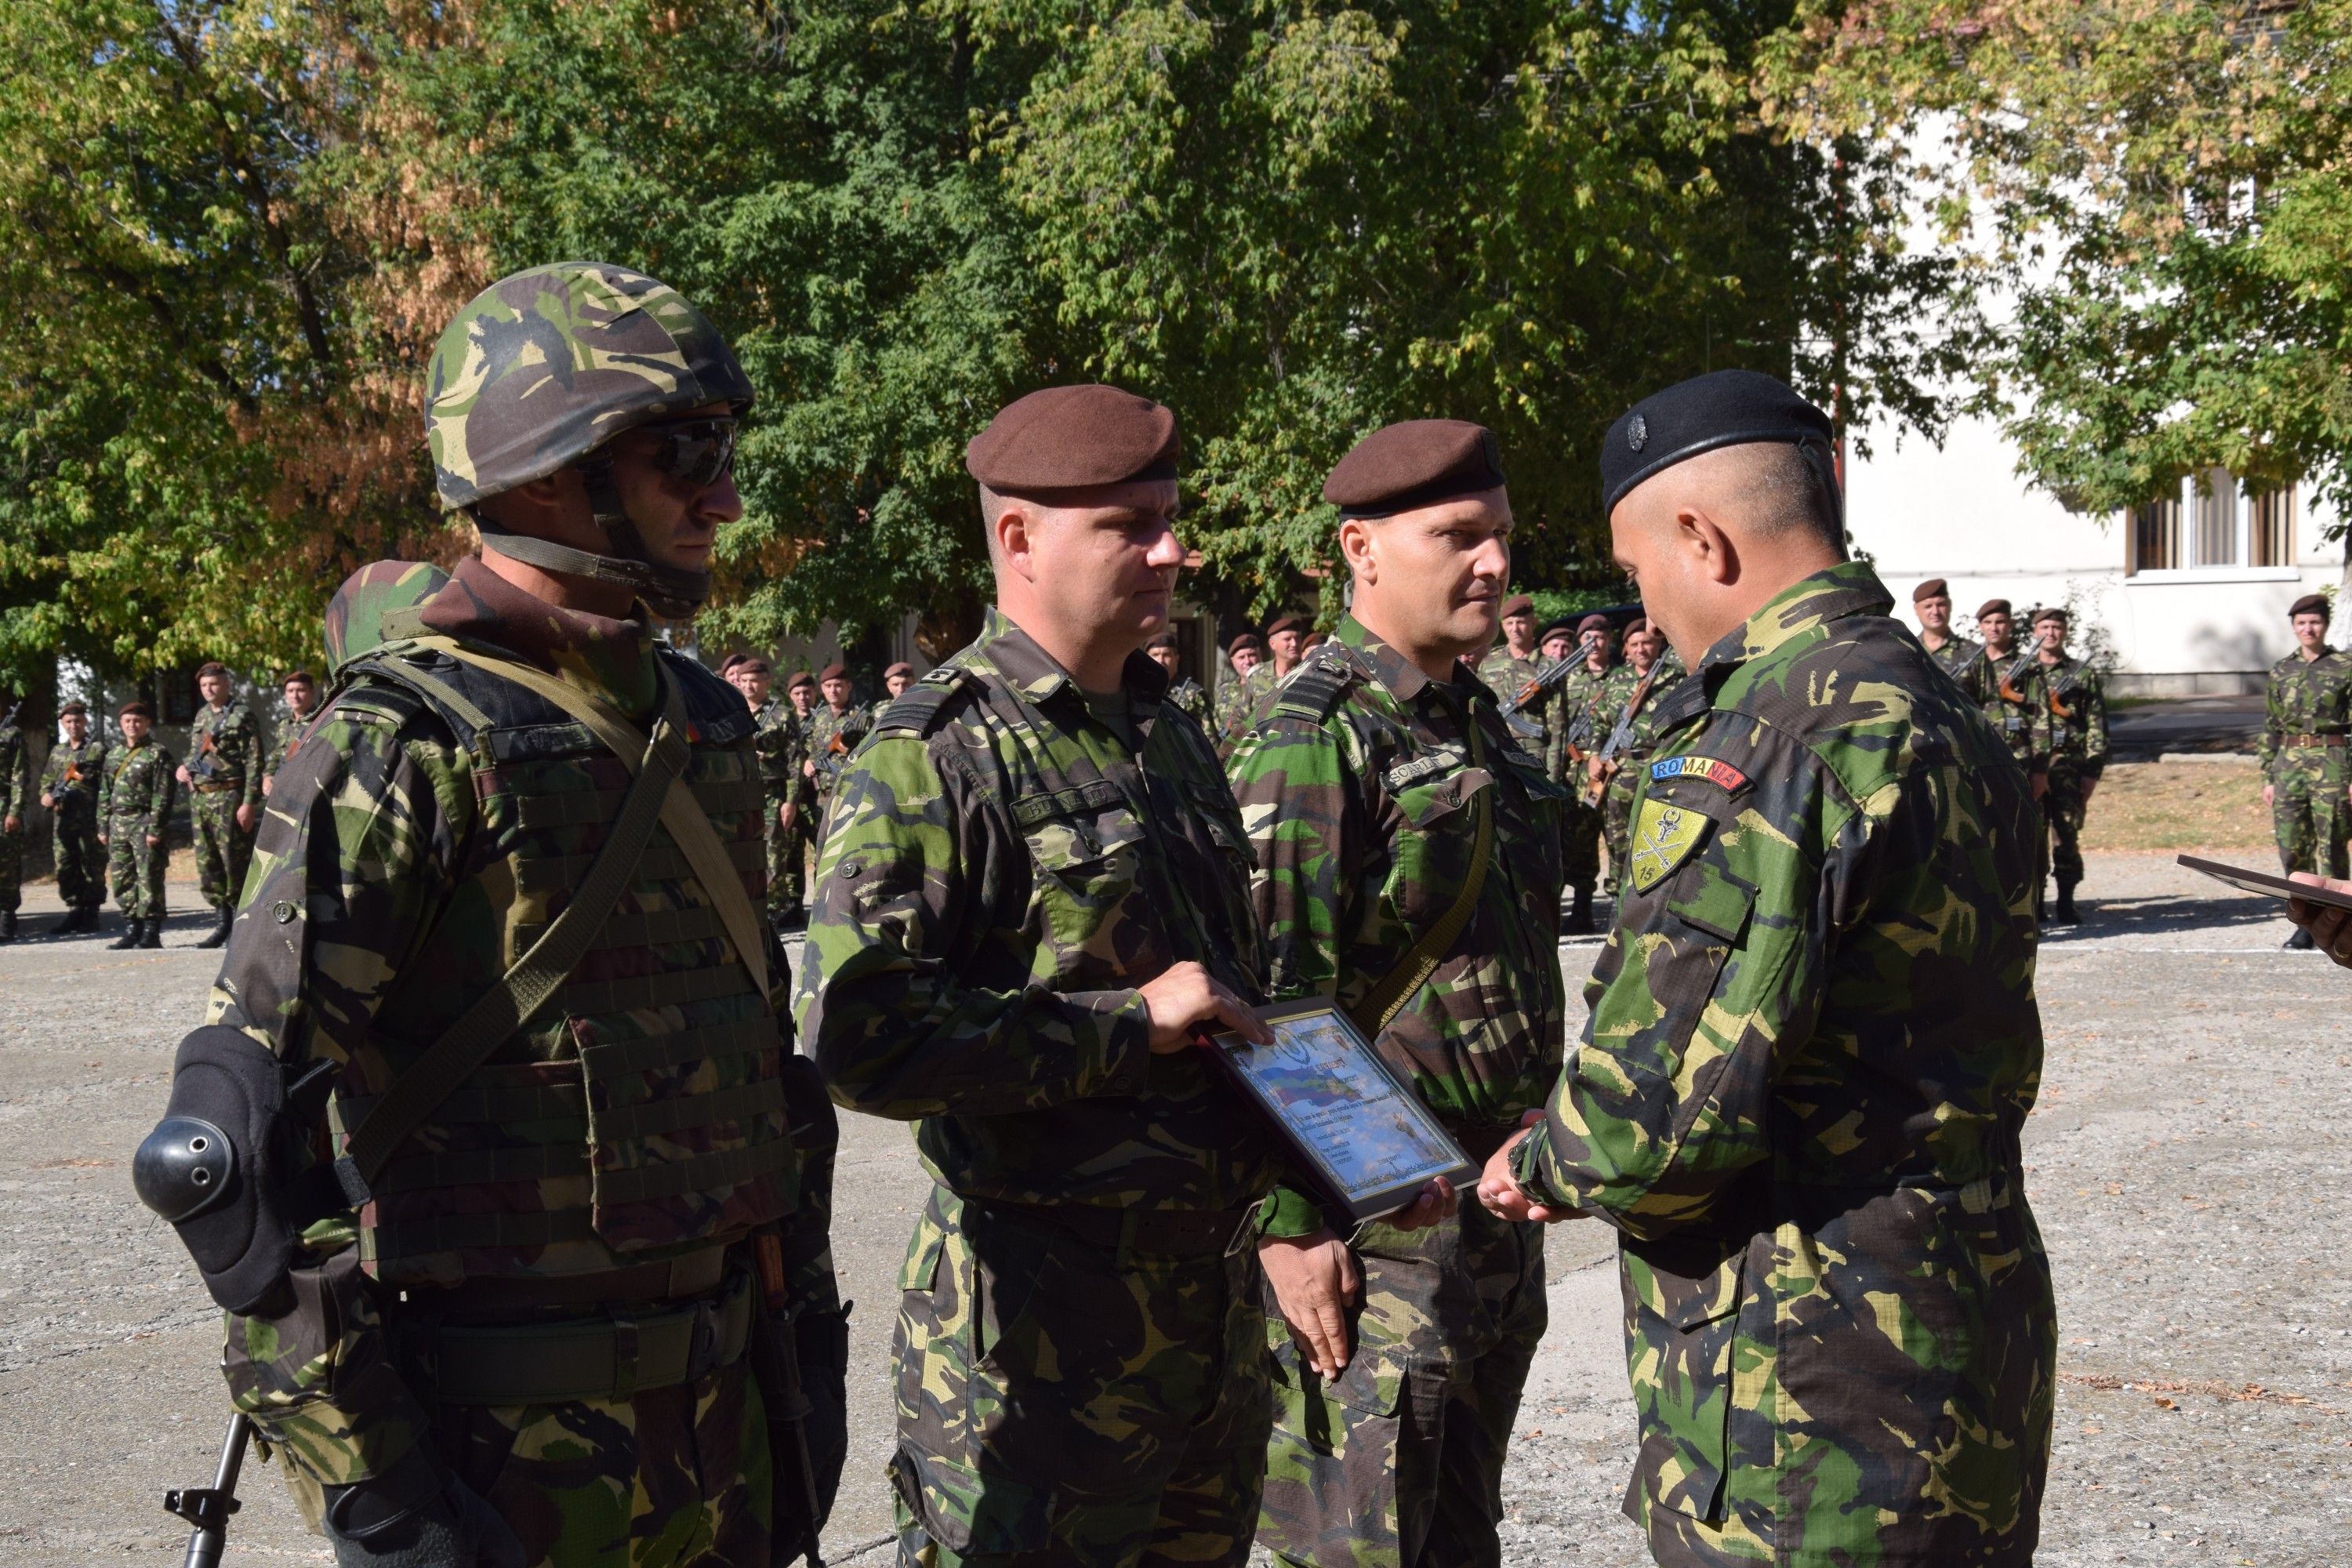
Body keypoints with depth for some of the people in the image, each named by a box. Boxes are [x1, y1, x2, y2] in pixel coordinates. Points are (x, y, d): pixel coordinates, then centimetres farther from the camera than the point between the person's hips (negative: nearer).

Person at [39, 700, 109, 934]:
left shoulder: (97, 749, 0)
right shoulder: (57, 752, 17)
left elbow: (107, 785, -6)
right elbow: (46, 780, 23)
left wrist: (104, 817, -14)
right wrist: (46, 795, -1)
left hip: (90, 819, -5)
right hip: (63, 819, 5)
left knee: (93, 868, -2)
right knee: (65, 867, 6)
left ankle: (90, 916, 5)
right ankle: (75, 912, 15)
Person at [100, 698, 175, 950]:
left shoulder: (158, 753, -4)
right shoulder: (114, 754, 16)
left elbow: (162, 795, -10)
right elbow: (105, 794, 19)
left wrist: (155, 828, -16)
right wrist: (103, 826, 13)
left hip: (145, 823, -7)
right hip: (119, 823, 7)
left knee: (149, 878, -6)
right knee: (122, 879, 7)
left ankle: (151, 932, -3)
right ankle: (131, 929, 14)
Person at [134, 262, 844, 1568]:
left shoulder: (701, 722, 10)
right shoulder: (404, 747, -15)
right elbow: (237, 1144, -19)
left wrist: (804, 1329, 16)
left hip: (718, 1401, 7)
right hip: (508, 1433, -7)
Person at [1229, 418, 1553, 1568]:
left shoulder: (1477, 721, 14)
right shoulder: (1314, 739, -15)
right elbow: (1266, 1005, -19)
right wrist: (1289, 1223, -22)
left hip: (1500, 1204, 9)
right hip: (1371, 1231, -9)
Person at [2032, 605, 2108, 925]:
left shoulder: (2083, 673, 10)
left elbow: (2097, 727, 6)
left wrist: (2092, 771, -3)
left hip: (2069, 766, -1)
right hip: (2029, 767, 1)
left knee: (2066, 834, -5)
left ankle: (2065, 903, 1)